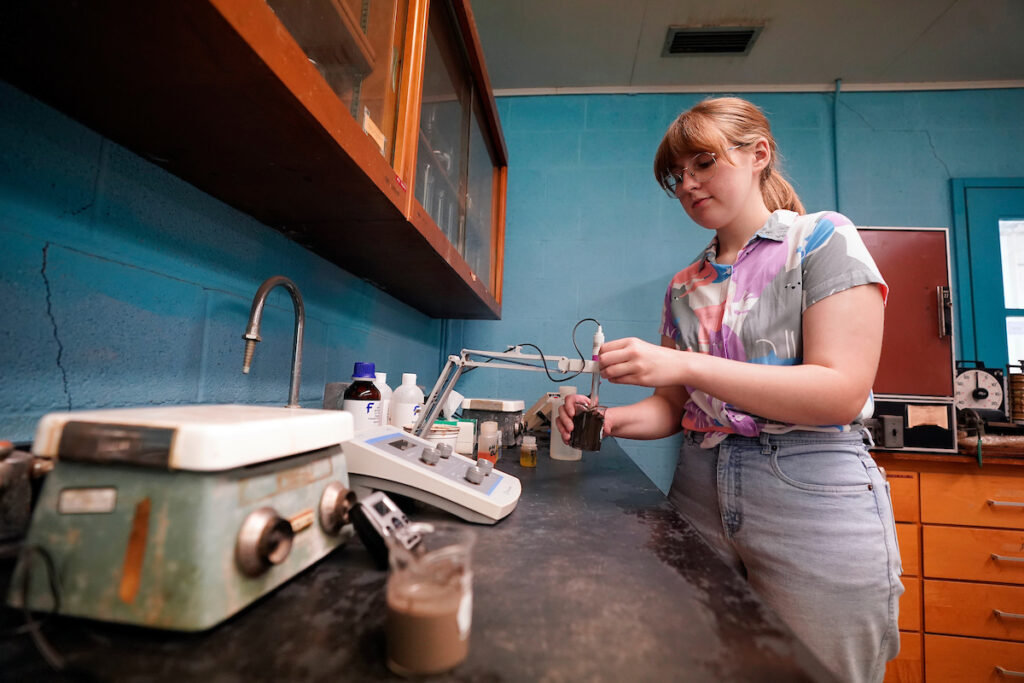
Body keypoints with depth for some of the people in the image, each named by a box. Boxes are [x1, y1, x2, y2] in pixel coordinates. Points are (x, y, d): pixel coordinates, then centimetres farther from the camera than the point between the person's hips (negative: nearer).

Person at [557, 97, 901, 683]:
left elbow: (843, 393, -16)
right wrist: (612, 420, -10)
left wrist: (684, 365, -23)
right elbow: (676, 407, 10)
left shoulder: (823, 239, -3)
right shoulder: (685, 287, 10)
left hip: (813, 502, -4)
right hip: (701, 495, 5)